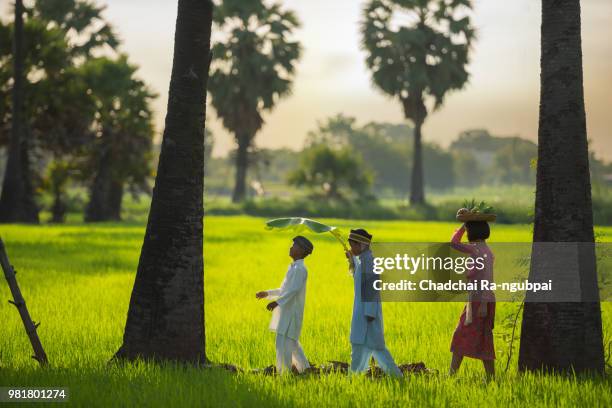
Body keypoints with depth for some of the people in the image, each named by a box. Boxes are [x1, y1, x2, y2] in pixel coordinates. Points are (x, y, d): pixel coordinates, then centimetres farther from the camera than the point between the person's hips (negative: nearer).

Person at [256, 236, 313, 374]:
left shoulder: (300, 269, -13)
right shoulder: (293, 267, 18)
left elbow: (294, 290, -23)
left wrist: (277, 302, -31)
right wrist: (267, 293, 21)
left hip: (292, 311, -10)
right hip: (286, 311, 10)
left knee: (283, 342, -11)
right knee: (292, 342, 17)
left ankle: (284, 373, -10)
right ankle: (304, 369, 25)